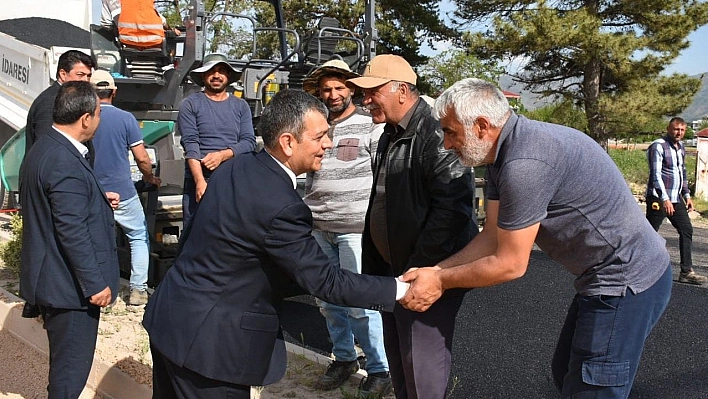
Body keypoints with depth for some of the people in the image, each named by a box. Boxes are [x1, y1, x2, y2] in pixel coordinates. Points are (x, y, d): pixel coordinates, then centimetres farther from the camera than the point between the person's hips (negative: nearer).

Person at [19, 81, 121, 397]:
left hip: (53, 277, 10)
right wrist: (95, 284, -20)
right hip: (70, 284, -10)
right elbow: (72, 231, -26)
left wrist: (99, 200, 12)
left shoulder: (46, 146, 8)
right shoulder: (65, 162, -25)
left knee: (65, 359, 24)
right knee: (72, 363, 5)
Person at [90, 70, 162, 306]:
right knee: (139, 237, 13)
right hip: (122, 192, -2)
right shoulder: (125, 119, -7)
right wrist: (150, 178, 14)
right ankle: (138, 289, 9)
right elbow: (142, 158, -6)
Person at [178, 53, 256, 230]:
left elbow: (249, 142, 5)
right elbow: (190, 144, -6)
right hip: (199, 180, -2)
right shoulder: (190, 104, 4)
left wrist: (223, 155, -13)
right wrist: (200, 182, -17)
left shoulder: (241, 106, 13)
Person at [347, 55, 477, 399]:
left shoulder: (435, 134, -18)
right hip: (394, 269, 9)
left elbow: (453, 206, -26)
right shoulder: (390, 136, 13)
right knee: (397, 359, 19)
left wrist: (418, 271, -23)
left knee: (421, 365, 0)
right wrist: (372, 265, 16)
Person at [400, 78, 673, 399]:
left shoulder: (524, 163, -28)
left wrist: (441, 281, -10)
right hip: (610, 277, 10)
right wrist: (434, 272, -2)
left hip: (625, 284, -10)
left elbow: (509, 264, -22)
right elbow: (492, 238, 4)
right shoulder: (503, 151, 3)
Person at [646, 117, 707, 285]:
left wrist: (687, 195, 17)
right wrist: (665, 199, -24)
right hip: (658, 198, -8)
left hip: (676, 198, 8)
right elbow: (655, 174, -18)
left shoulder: (681, 147, 14)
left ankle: (686, 272, 9)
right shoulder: (658, 146, -11)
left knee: (687, 230, 5)